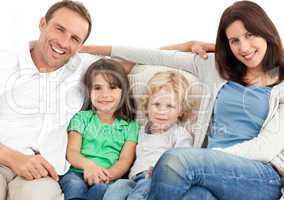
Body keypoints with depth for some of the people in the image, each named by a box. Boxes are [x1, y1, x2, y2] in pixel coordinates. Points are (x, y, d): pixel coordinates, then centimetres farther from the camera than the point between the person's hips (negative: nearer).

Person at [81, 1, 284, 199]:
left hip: (263, 176, -2)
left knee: (176, 160, -32)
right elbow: (160, 57, 17)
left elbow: (268, 148, -4)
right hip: (215, 168, 2)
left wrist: (208, 157, -13)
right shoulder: (217, 67, 17)